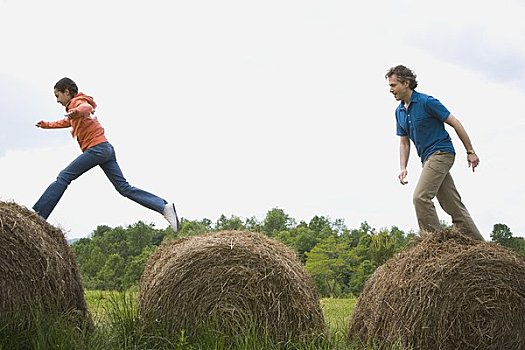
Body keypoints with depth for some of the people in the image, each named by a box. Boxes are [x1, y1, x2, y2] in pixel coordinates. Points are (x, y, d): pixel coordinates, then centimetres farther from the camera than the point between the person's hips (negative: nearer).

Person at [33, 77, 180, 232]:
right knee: (124, 187, 1)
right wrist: (47, 125, 53)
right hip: (106, 149, 10)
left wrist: (76, 112, -50)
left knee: (63, 177, -9)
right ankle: (164, 207, -8)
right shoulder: (74, 106, 28)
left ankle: (36, 215, -12)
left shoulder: (77, 102, -2)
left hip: (97, 148, -10)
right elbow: (67, 122, 50)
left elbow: (87, 107, -28)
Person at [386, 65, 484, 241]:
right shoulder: (399, 111, 11)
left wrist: (470, 152, -6)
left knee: (421, 196, -19)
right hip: (428, 158, 8)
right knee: (453, 205, 7)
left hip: (441, 152, -8)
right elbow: (404, 142, 16)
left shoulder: (427, 102, -12)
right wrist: (403, 168, 2)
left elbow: (455, 123, -8)